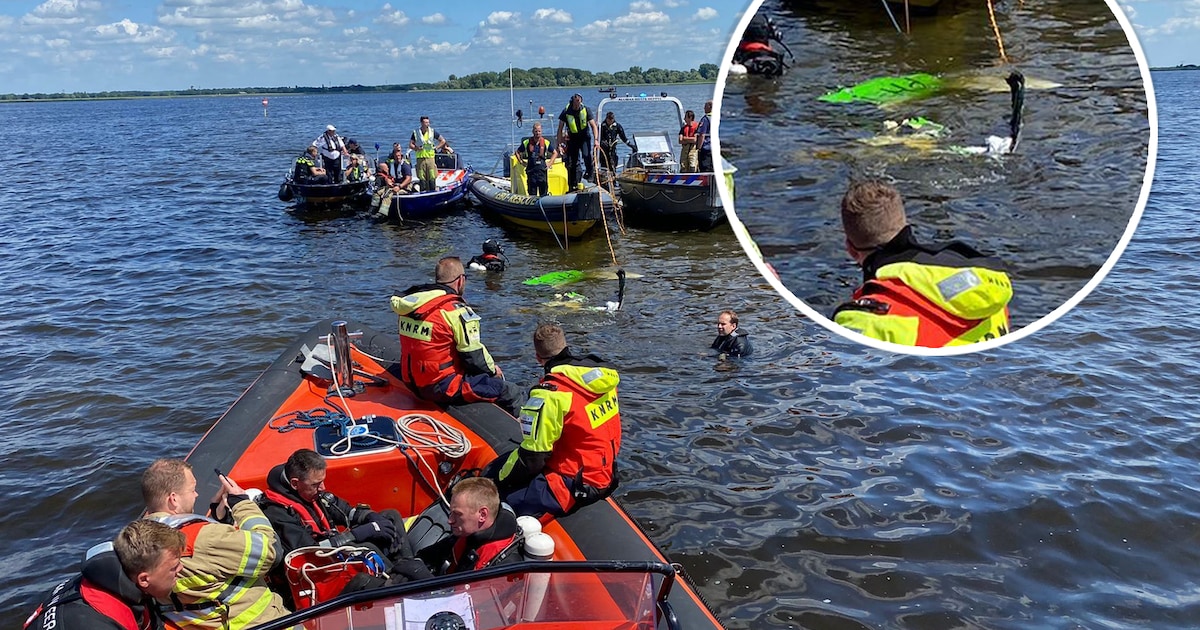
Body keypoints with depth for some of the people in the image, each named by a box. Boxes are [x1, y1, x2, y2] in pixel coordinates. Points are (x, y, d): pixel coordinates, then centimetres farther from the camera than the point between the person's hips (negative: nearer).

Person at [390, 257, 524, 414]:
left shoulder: (411, 302, 6)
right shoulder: (456, 311, -18)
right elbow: (474, 354, -14)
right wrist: (492, 368, 7)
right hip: (444, 388, -9)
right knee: (512, 393, -3)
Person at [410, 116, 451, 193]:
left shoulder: (433, 131, 5)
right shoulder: (416, 132, 5)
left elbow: (443, 141, 9)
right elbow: (410, 144, 9)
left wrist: (436, 148, 0)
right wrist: (416, 148, -8)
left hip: (430, 158, 0)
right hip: (420, 158, 1)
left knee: (432, 177, -6)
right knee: (422, 178, 2)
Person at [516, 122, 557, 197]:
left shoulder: (546, 142, 3)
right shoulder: (527, 142, 2)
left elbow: (555, 153, 16)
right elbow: (517, 152, 16)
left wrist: (550, 163, 6)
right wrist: (522, 162, 7)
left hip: (542, 170, 0)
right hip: (531, 170, 0)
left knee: (544, 193, 1)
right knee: (532, 193, 3)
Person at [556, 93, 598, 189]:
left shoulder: (585, 110, -11)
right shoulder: (566, 111, -12)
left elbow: (593, 126, -11)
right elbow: (560, 129, -7)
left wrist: (596, 140, -24)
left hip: (585, 136, -1)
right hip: (572, 137, 1)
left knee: (587, 155, -24)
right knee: (572, 162, 2)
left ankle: (590, 174, -2)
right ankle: (573, 185, 11)